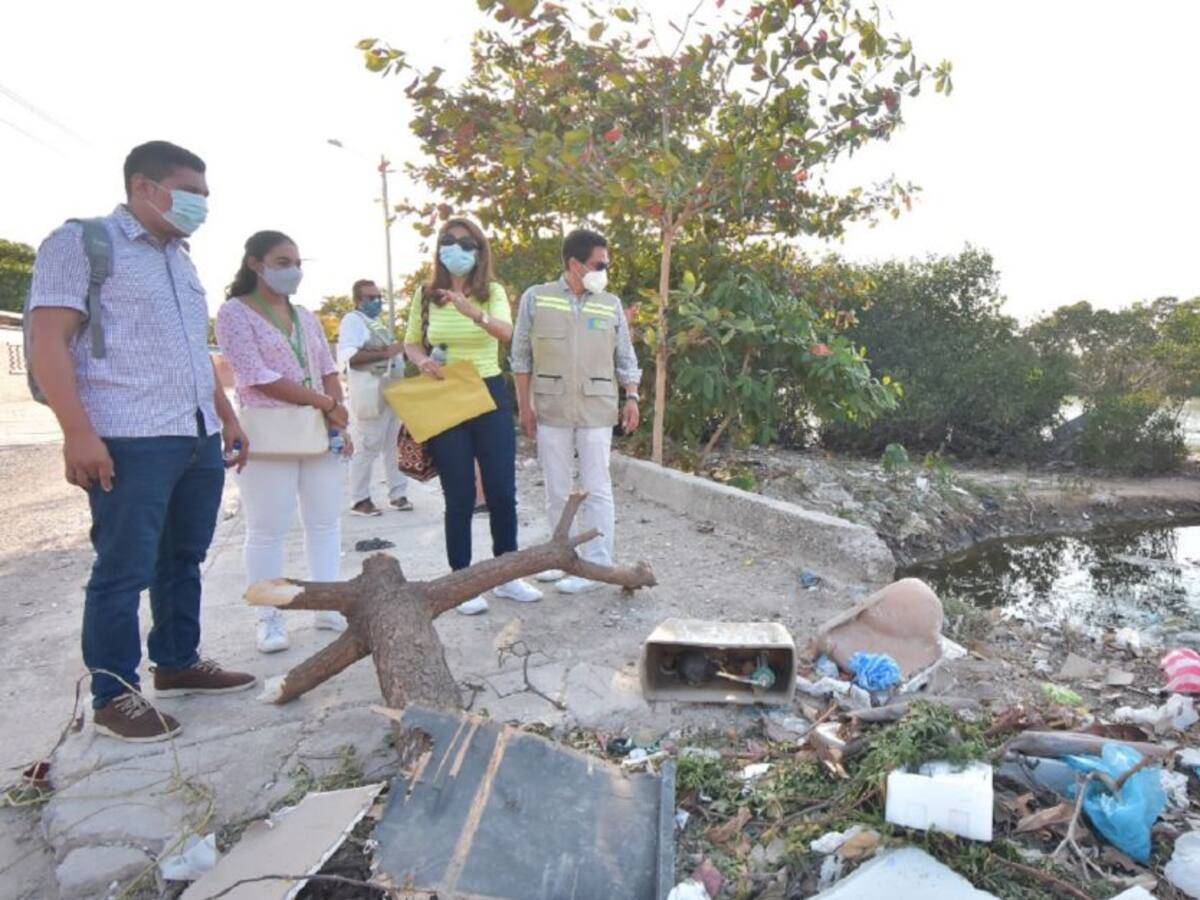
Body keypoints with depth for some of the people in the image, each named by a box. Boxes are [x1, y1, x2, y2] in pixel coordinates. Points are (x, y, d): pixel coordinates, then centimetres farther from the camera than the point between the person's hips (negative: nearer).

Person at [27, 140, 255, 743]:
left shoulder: (181, 259, 20)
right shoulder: (82, 242, -3)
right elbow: (48, 341, -11)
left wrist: (227, 417, 22)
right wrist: (79, 432, -20)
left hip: (198, 438, 8)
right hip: (130, 442, -8)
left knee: (183, 558, 14)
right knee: (123, 569, -1)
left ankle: (177, 663, 28)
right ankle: (114, 695, 12)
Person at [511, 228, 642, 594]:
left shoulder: (611, 305, 7)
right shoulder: (536, 298, 2)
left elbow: (625, 358, 11)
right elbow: (521, 357, 4)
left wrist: (632, 398, 0)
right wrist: (524, 405, 0)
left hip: (596, 410, 0)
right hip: (550, 409, 0)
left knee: (597, 490, 1)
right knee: (557, 491, 9)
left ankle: (597, 566, 8)